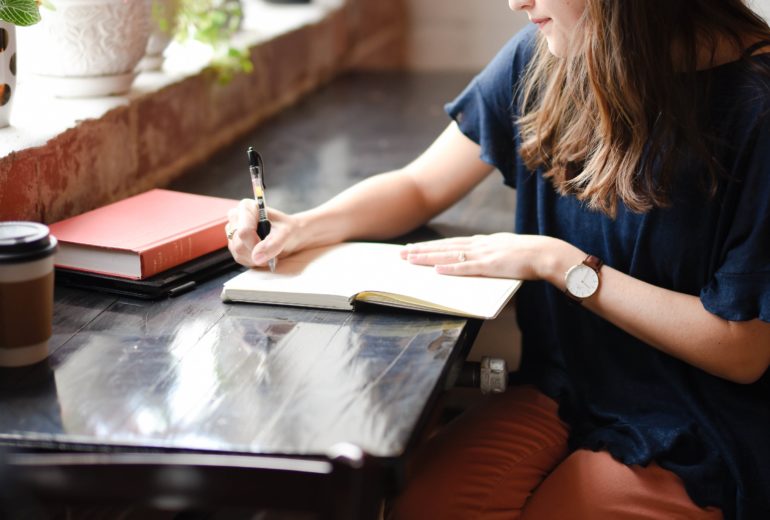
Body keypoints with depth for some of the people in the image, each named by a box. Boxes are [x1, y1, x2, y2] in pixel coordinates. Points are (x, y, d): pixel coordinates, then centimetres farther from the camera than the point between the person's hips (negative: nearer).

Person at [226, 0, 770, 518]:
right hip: (560, 392, 4)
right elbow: (419, 187, 9)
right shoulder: (539, 60, -3)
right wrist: (302, 227, -9)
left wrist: (559, 263, -18)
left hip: (690, 443, -4)